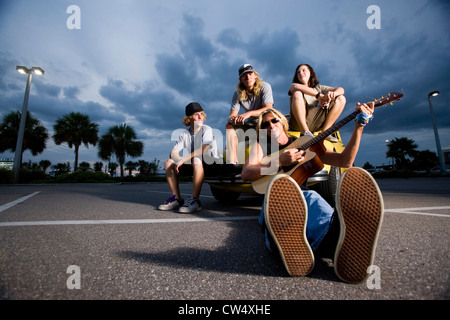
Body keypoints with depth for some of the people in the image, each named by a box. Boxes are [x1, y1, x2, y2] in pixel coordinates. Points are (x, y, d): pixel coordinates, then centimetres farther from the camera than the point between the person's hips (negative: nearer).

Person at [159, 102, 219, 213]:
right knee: (168, 163, -5)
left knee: (197, 160, -38)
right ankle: (177, 198, -5)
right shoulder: (185, 134, 6)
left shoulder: (206, 129, -10)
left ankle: (195, 201, -31)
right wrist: (179, 161, -22)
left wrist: (183, 159, -26)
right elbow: (173, 152, 1)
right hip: (194, 166, 6)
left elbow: (204, 150, -26)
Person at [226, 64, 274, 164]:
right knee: (229, 125, -17)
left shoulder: (265, 87, -9)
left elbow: (269, 109, -22)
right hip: (250, 124, 4)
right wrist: (232, 119, -35)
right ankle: (232, 161, -29)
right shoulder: (238, 94, -1)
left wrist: (249, 113, -36)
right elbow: (232, 115, -9)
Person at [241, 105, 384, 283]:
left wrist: (359, 127, 5)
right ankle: (283, 238, -68)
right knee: (279, 192, -39)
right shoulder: (260, 145, 22)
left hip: (302, 196, 1)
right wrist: (279, 162, -8)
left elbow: (345, 162, 16)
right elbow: (246, 174, 4)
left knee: (311, 198, -37)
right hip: (274, 197, -1)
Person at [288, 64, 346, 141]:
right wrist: (319, 96, -20)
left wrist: (332, 94, -11)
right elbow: (296, 87, -12)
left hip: (316, 123, 4)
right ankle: (305, 132, -31)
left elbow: (341, 89, 15)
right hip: (298, 123, -3)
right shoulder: (293, 85, 15)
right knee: (297, 93, -23)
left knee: (341, 98, 1)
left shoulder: (318, 88, 25)